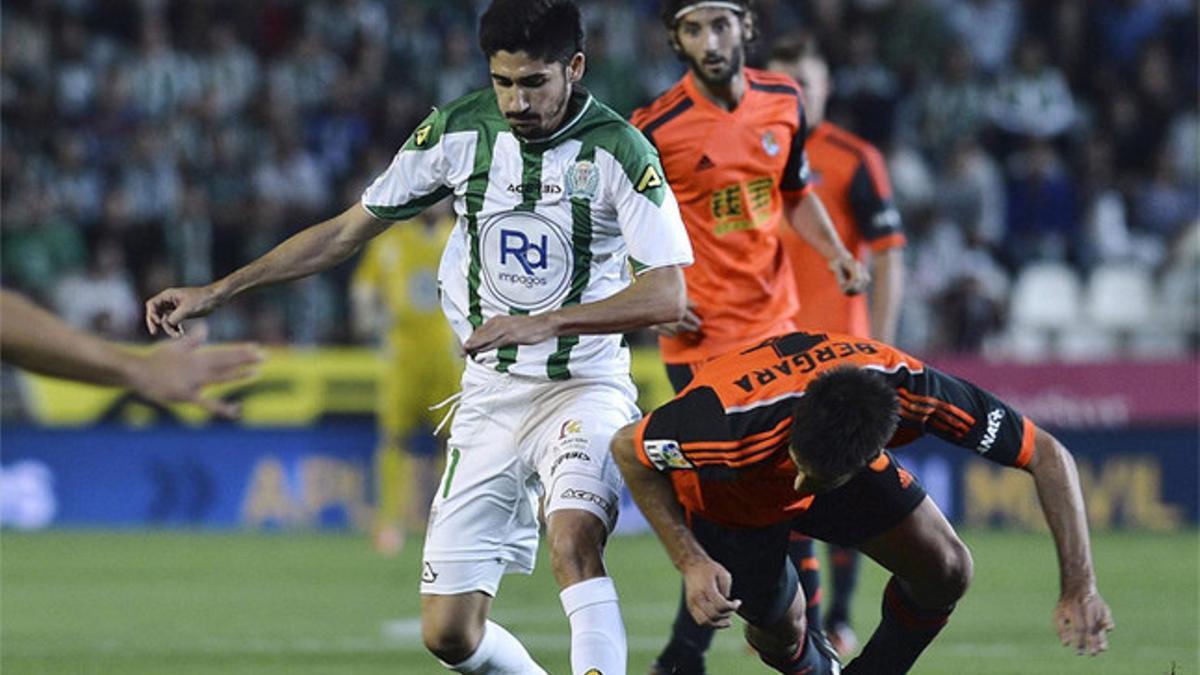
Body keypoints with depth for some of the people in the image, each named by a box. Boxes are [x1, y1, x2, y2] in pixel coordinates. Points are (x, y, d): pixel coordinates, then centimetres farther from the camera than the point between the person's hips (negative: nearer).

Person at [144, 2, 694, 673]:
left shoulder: (620, 150, -12)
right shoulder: (459, 131, -2)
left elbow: (667, 294, -17)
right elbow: (349, 230, 8)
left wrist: (542, 323, -28)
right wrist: (215, 292, 7)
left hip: (584, 386, -4)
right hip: (490, 394, 4)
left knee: (573, 537, -34)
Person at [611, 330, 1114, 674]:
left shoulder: (907, 388, -39)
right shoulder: (730, 423, -46)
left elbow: (1048, 456, -29)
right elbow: (627, 450, -26)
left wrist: (1079, 589, -32)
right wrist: (691, 563, -32)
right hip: (726, 499, -2)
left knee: (946, 571, -7)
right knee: (781, 633, 3)